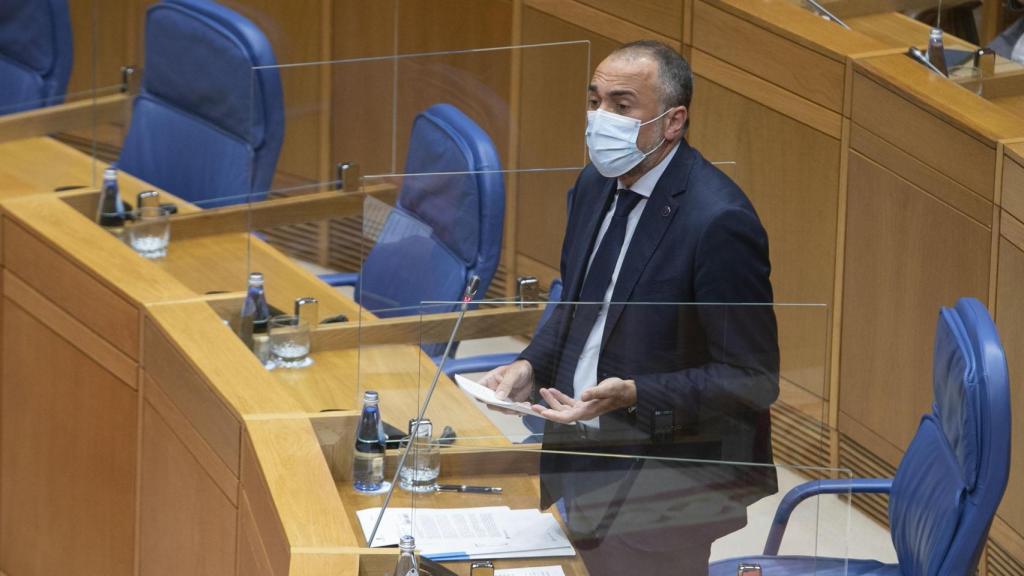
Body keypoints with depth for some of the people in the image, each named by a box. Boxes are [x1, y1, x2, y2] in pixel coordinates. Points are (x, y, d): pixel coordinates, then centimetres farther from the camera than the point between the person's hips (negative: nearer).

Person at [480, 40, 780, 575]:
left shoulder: (718, 220, -21)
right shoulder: (596, 185, 5)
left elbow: (752, 379, -19)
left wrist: (632, 396, -26)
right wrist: (531, 366, 2)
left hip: (667, 492, -7)